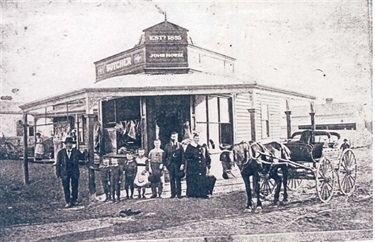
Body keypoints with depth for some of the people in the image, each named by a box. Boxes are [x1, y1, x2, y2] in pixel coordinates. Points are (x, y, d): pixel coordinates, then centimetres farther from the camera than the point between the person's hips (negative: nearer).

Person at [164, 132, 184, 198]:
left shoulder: (179, 146, 5)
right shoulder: (167, 146, 10)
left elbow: (182, 155, 1)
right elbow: (165, 156, 8)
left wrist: (182, 164, -8)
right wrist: (164, 164, 1)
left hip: (177, 164, -1)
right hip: (170, 164, 1)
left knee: (178, 179, -1)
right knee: (171, 179, 3)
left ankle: (179, 194, 4)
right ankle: (173, 193, 9)